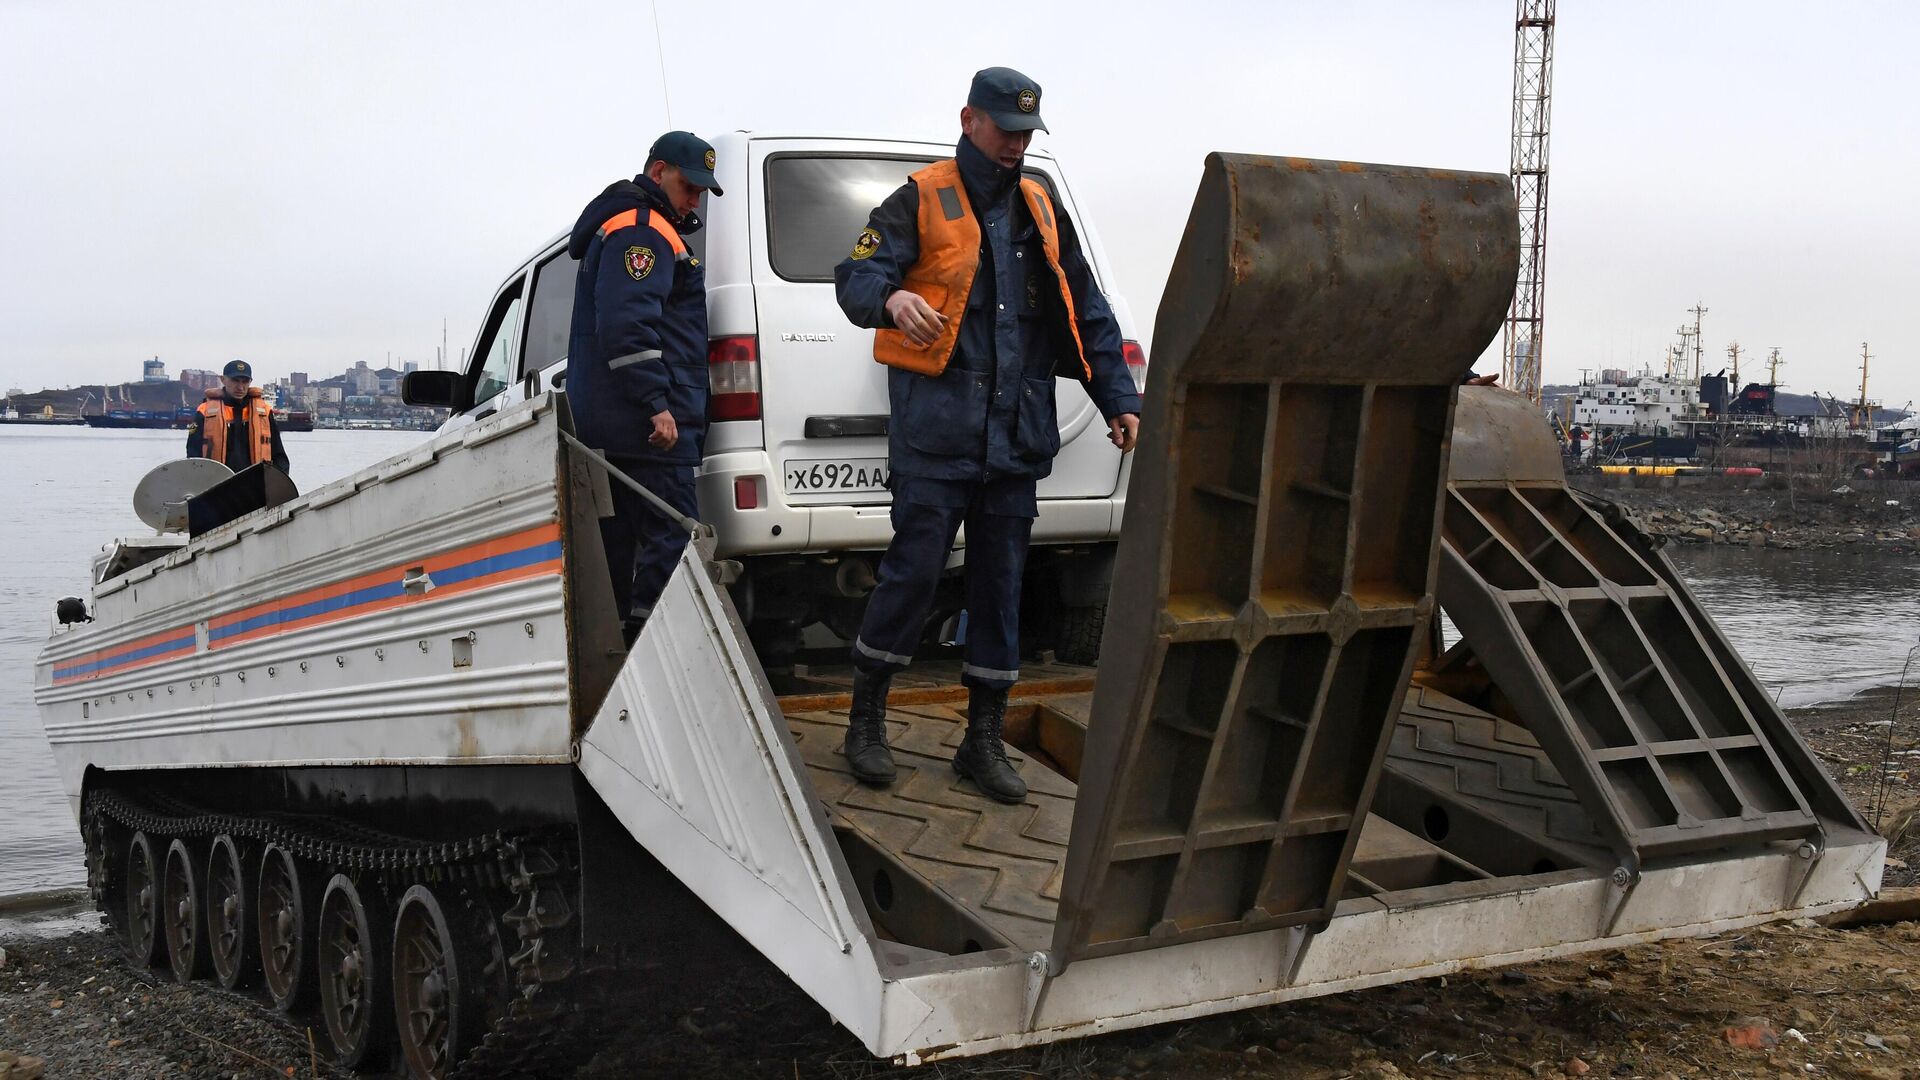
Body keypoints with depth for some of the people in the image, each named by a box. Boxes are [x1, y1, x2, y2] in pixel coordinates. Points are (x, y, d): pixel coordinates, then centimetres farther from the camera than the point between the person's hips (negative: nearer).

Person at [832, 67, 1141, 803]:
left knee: (1001, 583, 8)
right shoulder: (921, 201, 2)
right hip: (936, 428, -5)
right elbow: (855, 276, -10)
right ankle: (866, 722, 11)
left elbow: (1087, 315, 21)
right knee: (914, 570, -6)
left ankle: (984, 740, 18)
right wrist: (892, 297, -33)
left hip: (1016, 433, 5)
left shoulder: (1040, 212, 17)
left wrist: (1119, 399, 13)